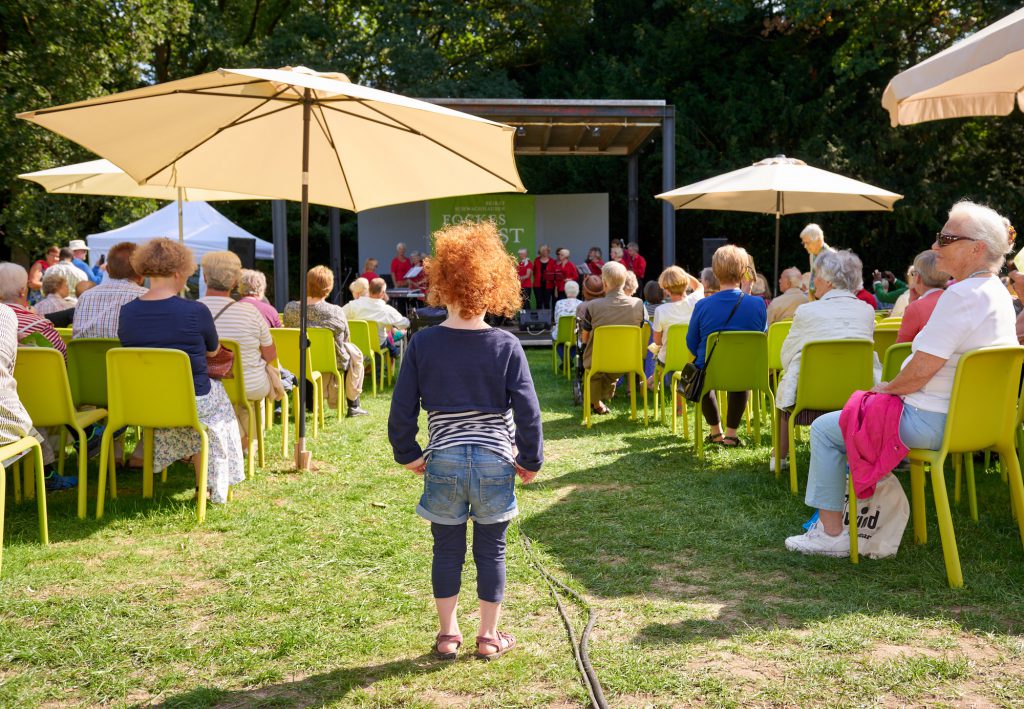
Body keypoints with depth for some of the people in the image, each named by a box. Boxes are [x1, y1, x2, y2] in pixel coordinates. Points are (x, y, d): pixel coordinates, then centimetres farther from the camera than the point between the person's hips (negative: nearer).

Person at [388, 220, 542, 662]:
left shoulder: (424, 344, -5)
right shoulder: (506, 346, -8)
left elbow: (402, 407, -3)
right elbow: (527, 410, -8)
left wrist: (407, 454, 11)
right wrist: (531, 460, 4)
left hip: (443, 463, 1)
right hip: (495, 463, -1)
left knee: (447, 549, 15)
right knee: (491, 550, 12)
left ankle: (447, 634, 24)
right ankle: (489, 636, 21)